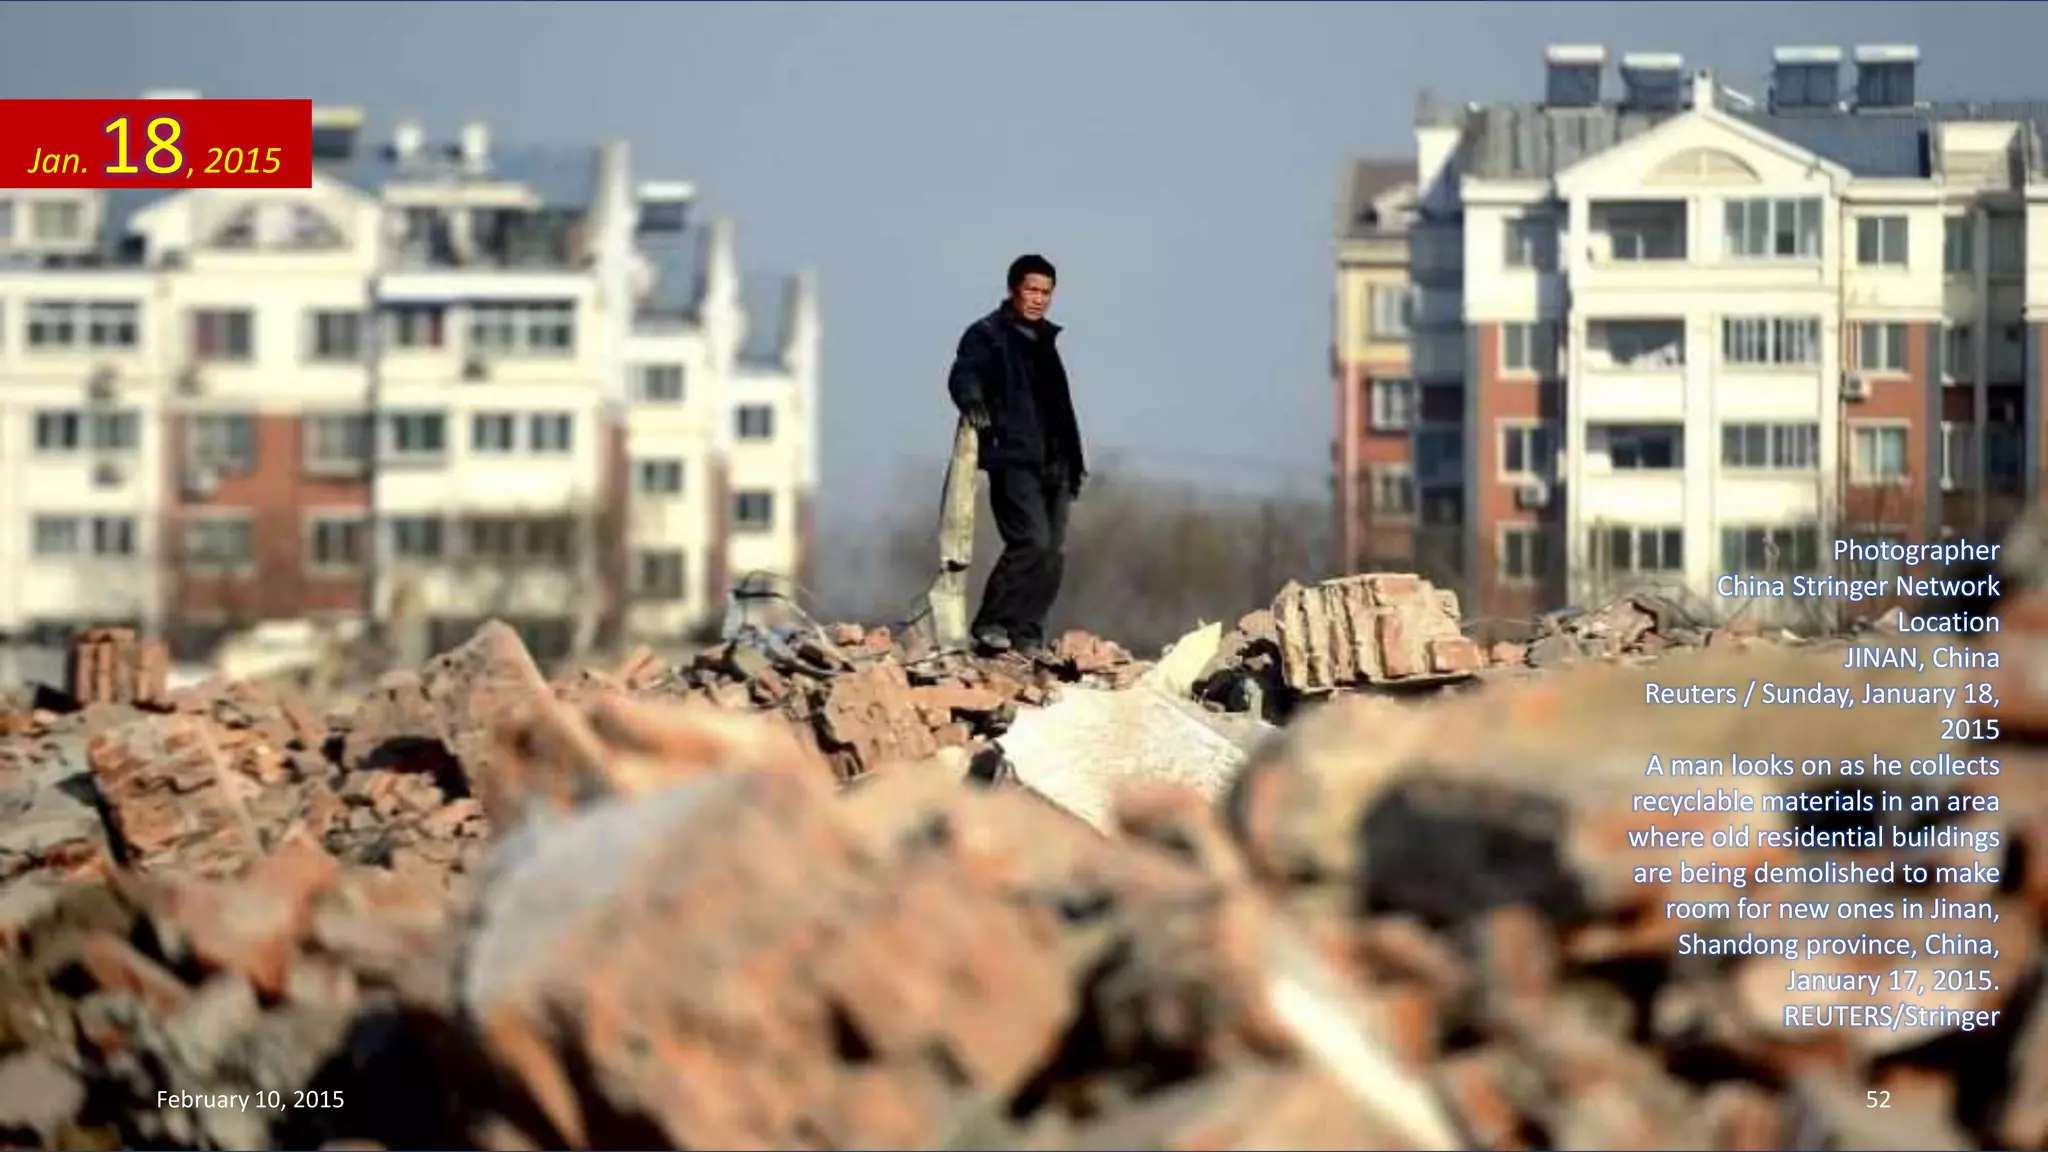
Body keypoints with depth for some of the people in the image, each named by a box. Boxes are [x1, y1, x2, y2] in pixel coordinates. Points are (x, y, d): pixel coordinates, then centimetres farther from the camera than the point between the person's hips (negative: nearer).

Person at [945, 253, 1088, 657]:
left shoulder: (1044, 339, 23)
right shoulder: (988, 334, 0)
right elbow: (963, 375, -18)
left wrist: (1073, 460, 26)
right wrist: (972, 401, -41)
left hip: (1052, 463, 8)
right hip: (1013, 458, -8)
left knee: (1054, 552, 2)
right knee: (1032, 540, -21)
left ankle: (1026, 635, 7)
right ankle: (991, 625, -13)